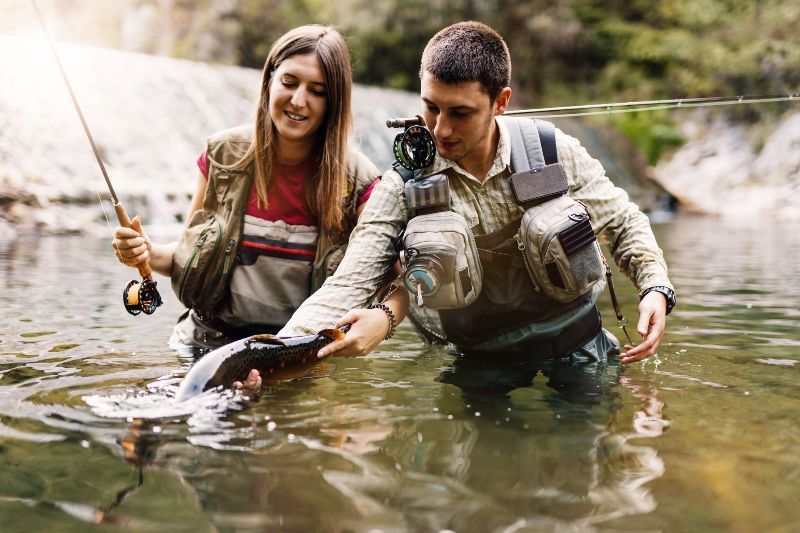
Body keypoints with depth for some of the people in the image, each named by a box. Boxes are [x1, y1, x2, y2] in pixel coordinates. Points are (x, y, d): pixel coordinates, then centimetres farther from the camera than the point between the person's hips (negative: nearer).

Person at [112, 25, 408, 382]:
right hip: (211, 340, 1)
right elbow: (188, 257, 9)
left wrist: (383, 317, -30)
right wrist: (148, 254, -11)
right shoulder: (224, 155, -1)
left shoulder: (354, 178, -7)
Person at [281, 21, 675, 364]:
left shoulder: (555, 153, -8)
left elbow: (624, 224, 6)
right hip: (486, 367, 0)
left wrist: (655, 287, -12)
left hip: (580, 352, 0)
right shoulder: (403, 188, -13)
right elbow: (346, 287, -19)